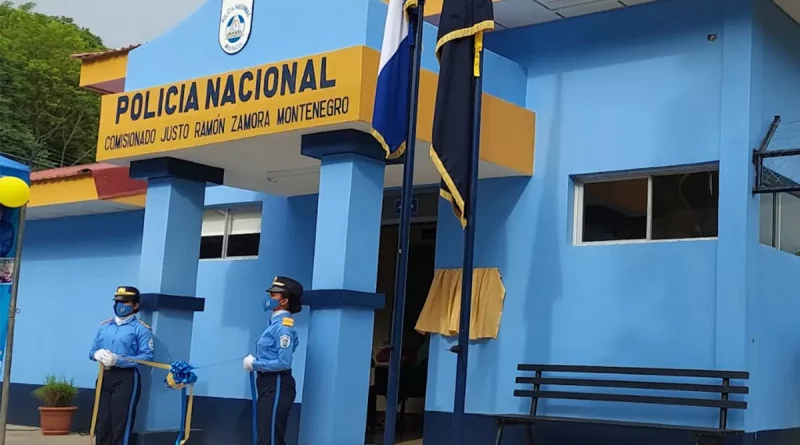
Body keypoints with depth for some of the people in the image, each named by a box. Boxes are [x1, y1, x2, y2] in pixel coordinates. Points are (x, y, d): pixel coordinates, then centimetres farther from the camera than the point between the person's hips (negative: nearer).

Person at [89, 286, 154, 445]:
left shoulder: (141, 328, -5)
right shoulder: (104, 325, 15)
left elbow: (147, 356, -13)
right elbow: (92, 351, 17)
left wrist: (119, 360, -22)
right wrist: (98, 354, -9)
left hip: (126, 378, -6)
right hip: (104, 377, 6)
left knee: (121, 423, -6)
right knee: (102, 422, 7)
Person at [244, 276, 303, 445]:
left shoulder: (283, 326, -16)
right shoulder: (275, 323, 13)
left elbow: (284, 363, -22)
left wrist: (255, 364, -14)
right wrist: (254, 361, 4)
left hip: (277, 386, -10)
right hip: (268, 385, 10)